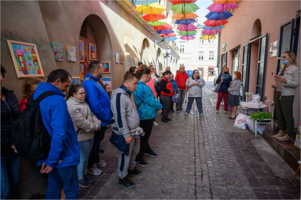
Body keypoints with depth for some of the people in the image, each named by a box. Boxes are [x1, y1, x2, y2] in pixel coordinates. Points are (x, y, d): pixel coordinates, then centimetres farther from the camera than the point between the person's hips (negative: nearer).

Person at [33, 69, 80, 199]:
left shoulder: (36, 97, 5)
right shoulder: (57, 101, -24)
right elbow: (59, 133, -30)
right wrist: (52, 160, -18)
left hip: (49, 153, 9)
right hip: (62, 155, -8)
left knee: (54, 185, 24)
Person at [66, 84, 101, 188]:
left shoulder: (83, 103, 11)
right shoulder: (71, 106, -21)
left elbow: (91, 114, 12)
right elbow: (81, 122, -25)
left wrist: (97, 123, -6)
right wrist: (94, 127, -15)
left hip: (89, 135, 9)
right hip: (81, 137, -9)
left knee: (86, 156, 21)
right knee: (82, 158, 5)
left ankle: (84, 173, 39)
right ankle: (80, 178, 25)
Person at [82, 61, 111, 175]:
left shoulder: (93, 82, 9)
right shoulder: (90, 84, -25)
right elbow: (95, 105, -31)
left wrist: (107, 117, 8)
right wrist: (107, 117, -19)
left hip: (101, 120, 10)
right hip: (98, 121, -10)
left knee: (97, 141, 25)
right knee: (95, 143, 9)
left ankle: (96, 160, 45)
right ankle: (90, 166, 30)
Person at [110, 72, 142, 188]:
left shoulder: (129, 94, 9)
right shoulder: (119, 96, -23)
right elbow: (120, 117, -27)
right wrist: (126, 135, -24)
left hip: (134, 130, 9)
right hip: (126, 133, -9)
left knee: (135, 151, 23)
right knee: (126, 154, 7)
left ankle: (131, 168, 47)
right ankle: (122, 177, 27)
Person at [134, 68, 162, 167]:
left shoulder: (143, 85, 10)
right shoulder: (141, 87, -26)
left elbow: (151, 97, 12)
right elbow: (150, 100, -23)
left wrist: (157, 106, 0)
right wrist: (159, 106, -7)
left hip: (148, 114, 10)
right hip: (145, 115, -10)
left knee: (145, 135, 25)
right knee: (144, 136, 4)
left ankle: (146, 150, 45)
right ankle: (138, 158, 19)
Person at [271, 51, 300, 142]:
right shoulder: (282, 68, 16)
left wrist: (286, 81, -26)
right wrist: (274, 84, -2)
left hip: (287, 96, -7)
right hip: (278, 93, 7)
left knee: (287, 115, -1)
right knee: (279, 114, 11)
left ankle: (288, 135, 9)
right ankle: (282, 132, 23)